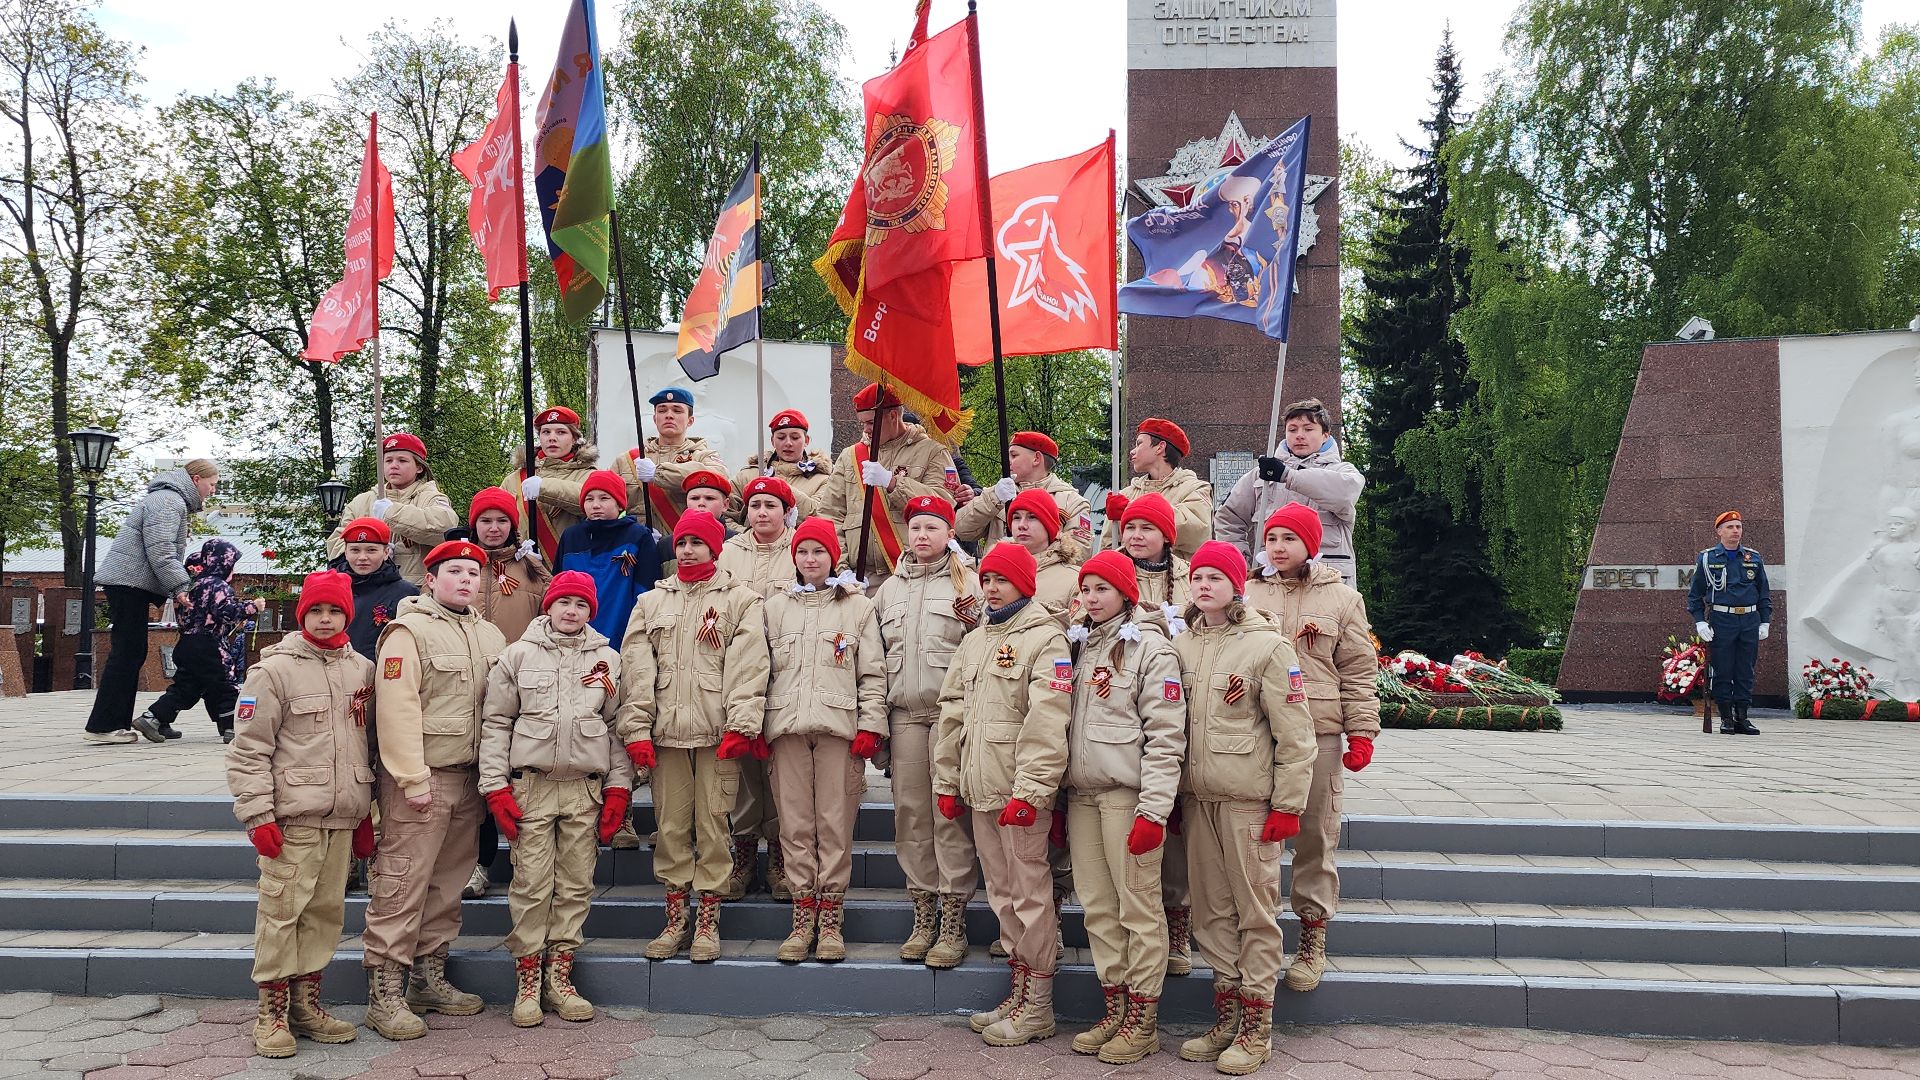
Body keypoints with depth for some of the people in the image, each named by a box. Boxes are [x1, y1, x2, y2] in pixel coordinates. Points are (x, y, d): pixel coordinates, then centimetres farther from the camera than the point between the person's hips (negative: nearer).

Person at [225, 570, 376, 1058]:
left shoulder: (362, 670, 11)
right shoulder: (275, 669, -4)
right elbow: (248, 750, -6)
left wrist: (367, 814, 16)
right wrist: (258, 814, -11)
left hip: (343, 816, 5)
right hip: (292, 816, -5)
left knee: (327, 910, 9)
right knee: (281, 911, -3)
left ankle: (306, 1003, 21)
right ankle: (272, 1012, 8)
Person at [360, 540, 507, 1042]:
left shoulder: (490, 636, 14)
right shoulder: (409, 631, -8)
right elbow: (397, 709, -15)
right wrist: (413, 779, -19)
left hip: (468, 777, 7)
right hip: (419, 780, -7)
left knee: (447, 885, 14)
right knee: (402, 886, -6)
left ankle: (429, 979, 25)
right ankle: (384, 994, 2)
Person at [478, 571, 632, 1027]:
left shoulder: (608, 660, 10)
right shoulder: (518, 655, 5)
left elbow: (617, 726, 11)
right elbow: (495, 723, 4)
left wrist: (618, 787, 5)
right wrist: (495, 787, -3)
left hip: (586, 789, 2)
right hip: (530, 785, -2)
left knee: (576, 886, 3)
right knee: (531, 886, -2)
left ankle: (559, 976, 14)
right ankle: (527, 980, 8)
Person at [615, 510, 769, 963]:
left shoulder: (740, 600, 5)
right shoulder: (652, 602, 16)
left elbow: (747, 667, -4)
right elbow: (636, 667, 8)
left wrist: (741, 725, -14)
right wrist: (636, 728, -2)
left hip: (718, 732, -3)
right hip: (666, 731, 3)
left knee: (712, 825, -1)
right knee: (670, 826, 6)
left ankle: (707, 923, 9)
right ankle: (675, 922, 16)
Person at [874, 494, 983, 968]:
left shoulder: (967, 581, 5)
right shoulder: (889, 588, 18)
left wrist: (975, 621, -19)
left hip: (952, 710, -4)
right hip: (904, 712, 4)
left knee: (950, 814, -5)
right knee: (910, 813, 4)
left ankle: (954, 924, 0)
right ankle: (923, 919, 13)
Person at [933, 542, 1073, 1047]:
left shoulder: (1044, 639, -8)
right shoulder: (974, 641, 18)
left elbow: (1047, 725, -17)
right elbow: (952, 713, 20)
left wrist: (1029, 792, -22)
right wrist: (947, 781, 15)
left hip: (1020, 792, -8)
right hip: (979, 789, 8)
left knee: (1030, 893, -2)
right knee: (1002, 893, 14)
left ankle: (1037, 1007, 8)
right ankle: (1019, 992, 25)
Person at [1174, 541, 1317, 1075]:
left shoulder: (1268, 645, -7)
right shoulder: (1182, 646, 9)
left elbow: (1295, 734, -7)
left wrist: (1288, 806, -10)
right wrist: (1173, 795, 11)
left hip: (1249, 799, -5)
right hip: (1197, 796, 5)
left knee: (1255, 911, 1)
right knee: (1213, 910, 11)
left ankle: (1257, 1029, 11)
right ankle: (1226, 1018, 22)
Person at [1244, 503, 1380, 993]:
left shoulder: (1342, 598, 8)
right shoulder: (1247, 595, 11)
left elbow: (1359, 672, 6)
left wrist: (1361, 732, -1)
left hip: (1318, 733, -1)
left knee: (1315, 836, 4)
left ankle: (1313, 938, 15)